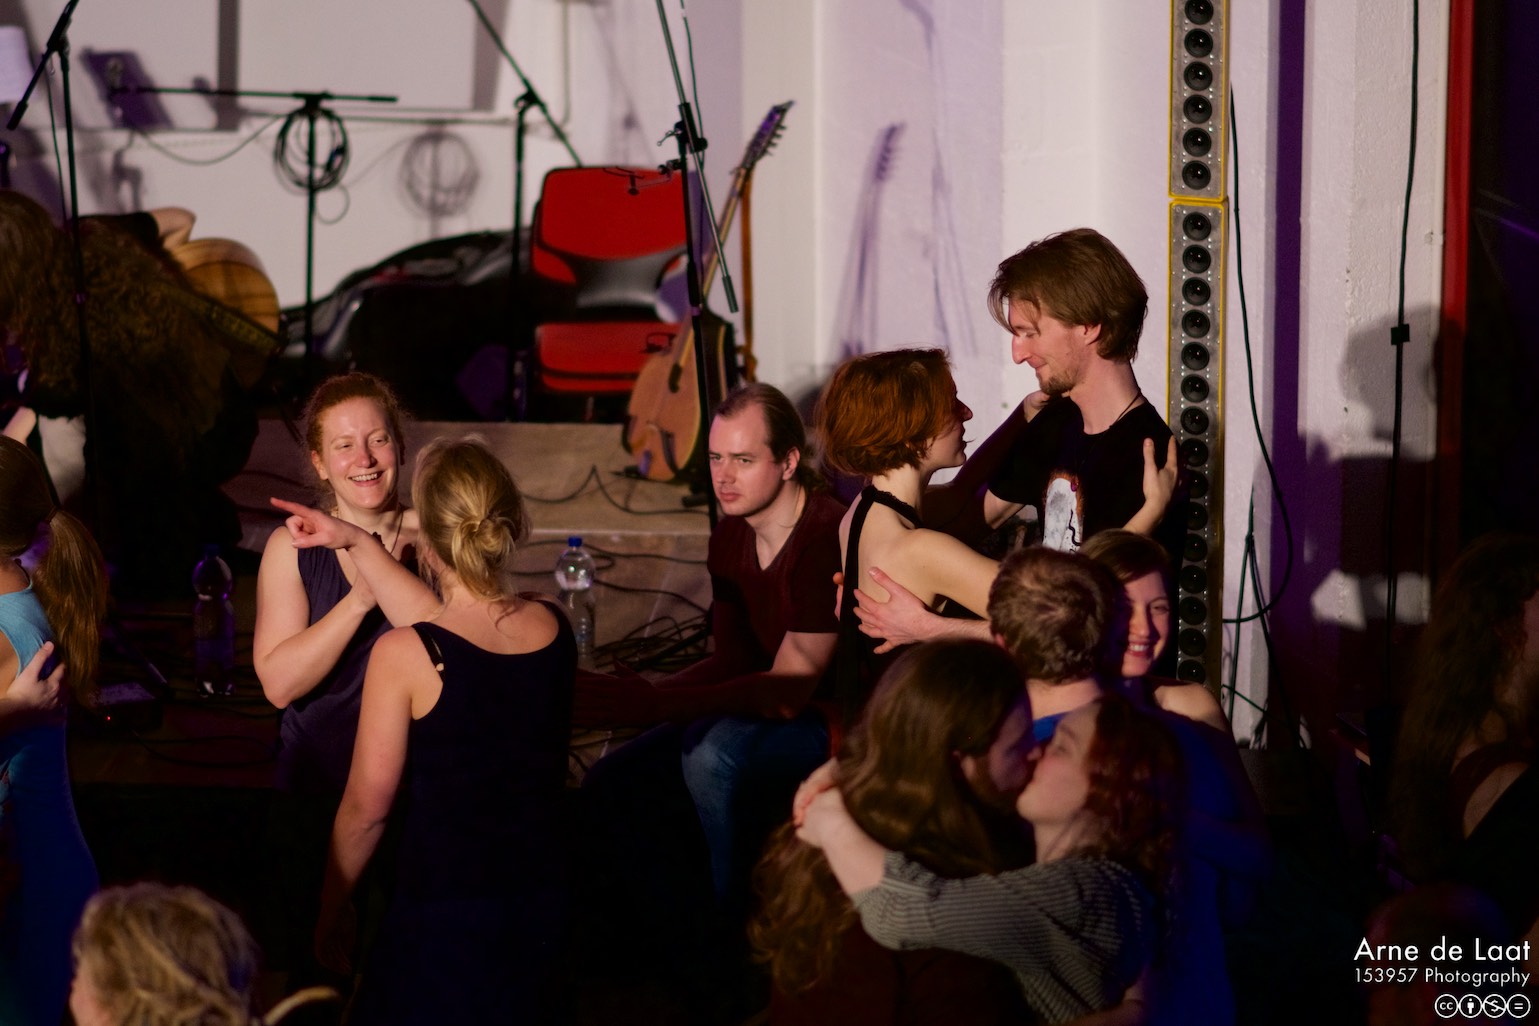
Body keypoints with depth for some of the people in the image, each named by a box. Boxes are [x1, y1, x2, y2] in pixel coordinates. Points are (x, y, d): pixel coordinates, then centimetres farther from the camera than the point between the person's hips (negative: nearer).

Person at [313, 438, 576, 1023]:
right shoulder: (554, 630, -3)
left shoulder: (403, 657, -18)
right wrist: (359, 543, 20)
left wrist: (329, 917, 3)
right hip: (543, 907, 5)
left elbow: (366, 808, -11)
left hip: (443, 917, -5)